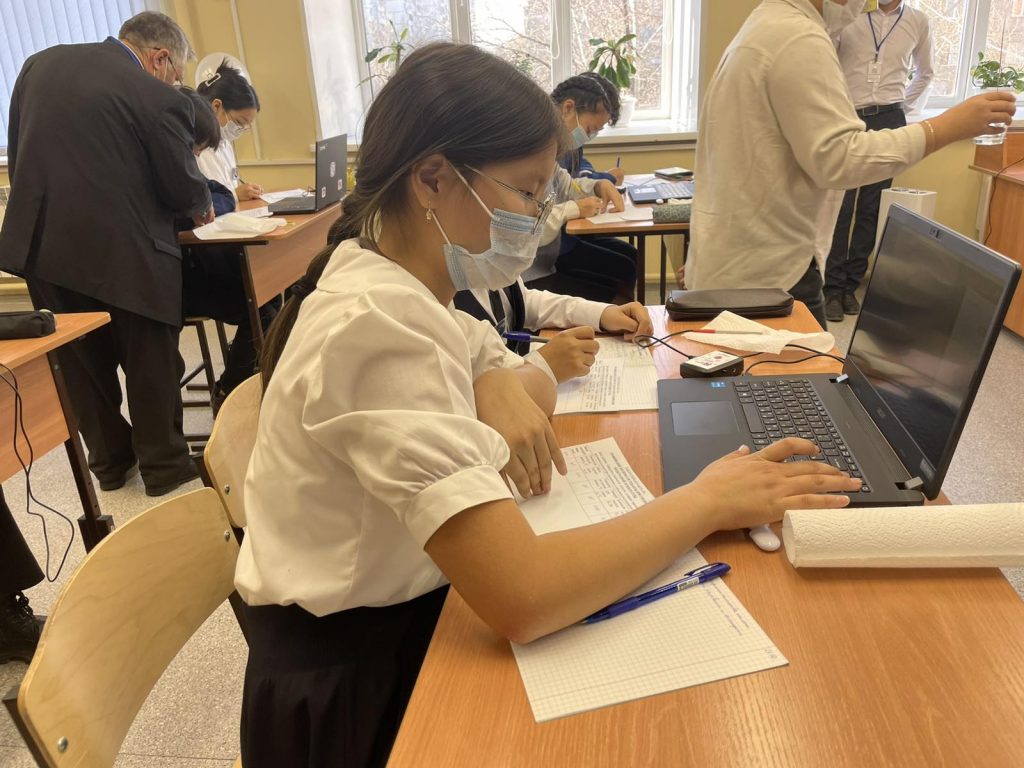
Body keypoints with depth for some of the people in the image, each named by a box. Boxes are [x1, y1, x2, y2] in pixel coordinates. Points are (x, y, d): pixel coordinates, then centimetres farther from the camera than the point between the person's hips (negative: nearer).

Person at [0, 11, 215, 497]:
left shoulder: (40, 64, 8)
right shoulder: (159, 101, -12)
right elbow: (184, 188, -6)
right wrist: (201, 207, 16)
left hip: (40, 244, 6)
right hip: (123, 253, -6)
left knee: (83, 362, 18)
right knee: (151, 362, 11)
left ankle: (109, 461, 33)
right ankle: (164, 465, 24)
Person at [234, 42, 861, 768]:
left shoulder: (406, 286, -1)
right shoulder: (373, 325, -29)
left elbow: (539, 383, 11)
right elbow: (522, 596, -35)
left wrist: (503, 386, -12)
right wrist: (708, 501, -21)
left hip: (408, 617, 7)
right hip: (351, 687, -7)